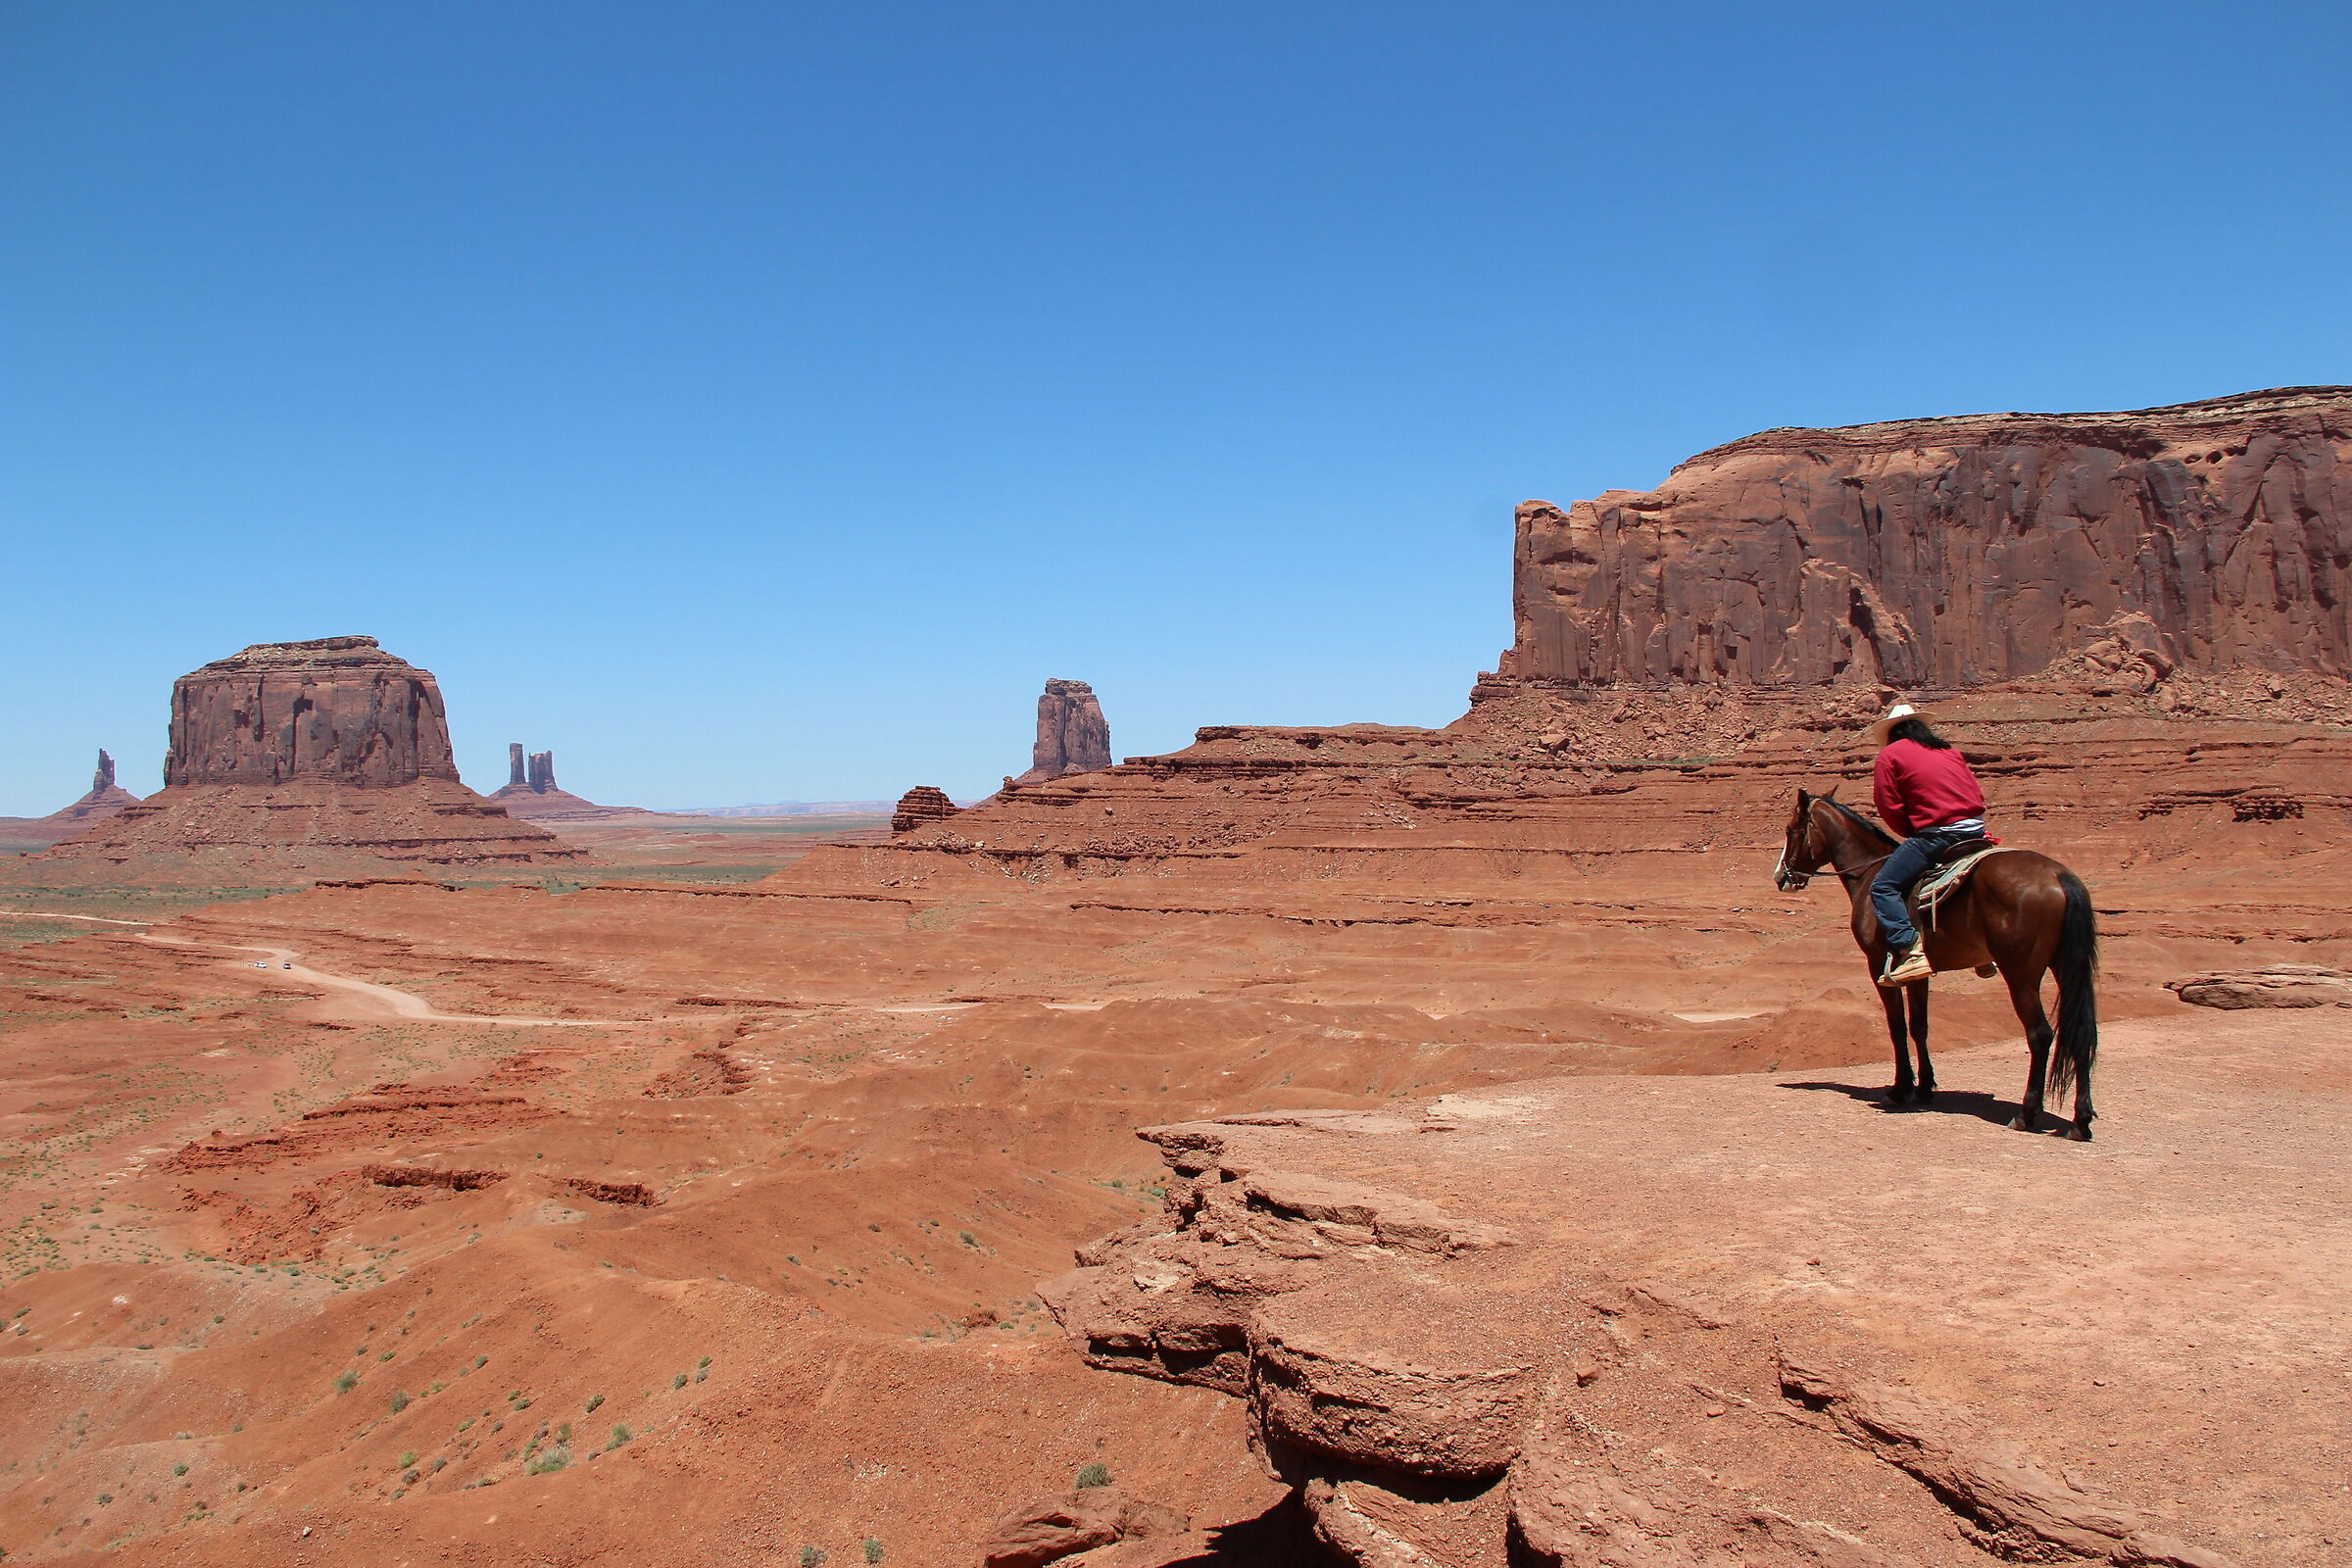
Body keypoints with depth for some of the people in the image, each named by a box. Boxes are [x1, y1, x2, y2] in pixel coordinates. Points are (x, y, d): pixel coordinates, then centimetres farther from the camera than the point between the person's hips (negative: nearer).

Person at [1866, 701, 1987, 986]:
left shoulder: (1890, 754, 4)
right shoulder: (1949, 751, 23)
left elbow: (1889, 807, 0)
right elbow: (1977, 793, 20)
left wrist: (1913, 833, 12)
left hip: (1936, 834, -7)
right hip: (1976, 829, 8)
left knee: (1883, 888, -6)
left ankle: (1908, 950, -24)